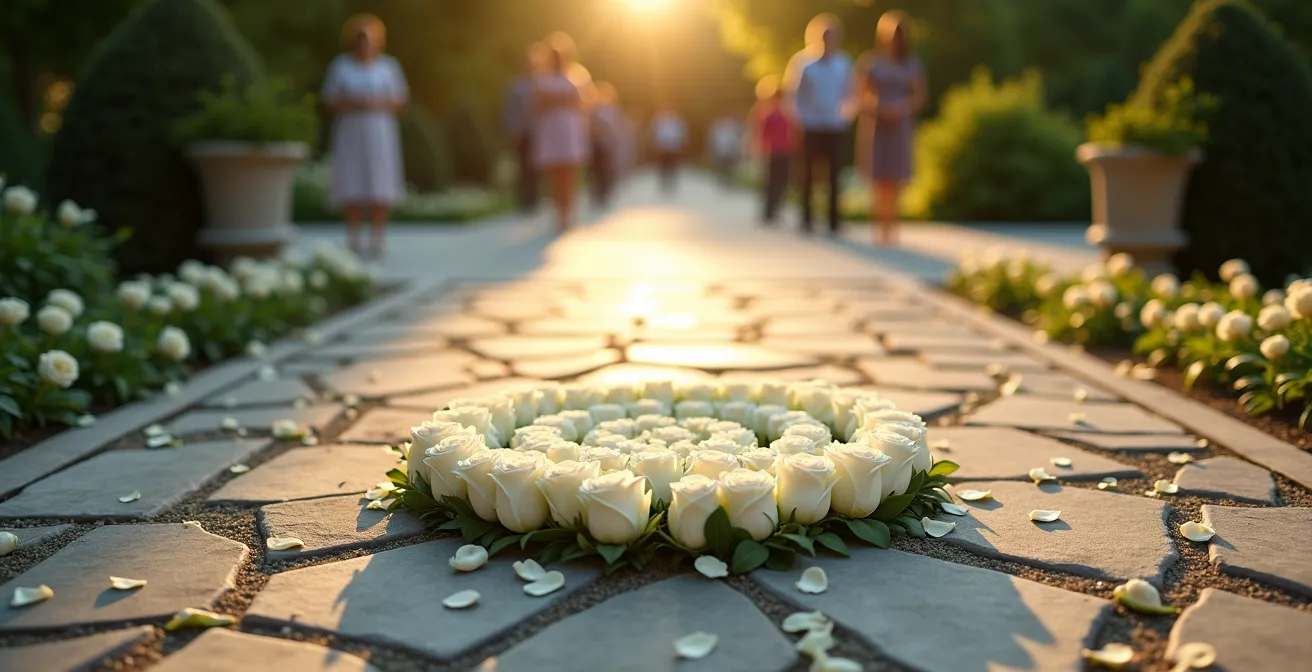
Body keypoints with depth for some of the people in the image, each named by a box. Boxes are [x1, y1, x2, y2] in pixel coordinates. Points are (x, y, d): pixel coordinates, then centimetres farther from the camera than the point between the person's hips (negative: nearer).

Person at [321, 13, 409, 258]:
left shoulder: (388, 65, 2)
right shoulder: (340, 65, 1)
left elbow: (401, 100, 1)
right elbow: (329, 102, -1)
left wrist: (377, 103, -17)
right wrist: (353, 103, -19)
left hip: (380, 135, 0)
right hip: (350, 135, 0)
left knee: (380, 189, -5)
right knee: (352, 189, -3)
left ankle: (377, 242, 5)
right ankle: (354, 243, 6)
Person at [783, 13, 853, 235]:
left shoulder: (843, 63, 2)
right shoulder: (803, 61, -4)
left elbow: (849, 93, 12)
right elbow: (789, 90, 0)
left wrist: (844, 113, 0)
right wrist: (798, 114, -6)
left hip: (835, 129, 2)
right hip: (810, 128, -2)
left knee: (834, 176, 1)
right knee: (808, 175, 3)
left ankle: (834, 222, 7)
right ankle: (806, 219, 13)